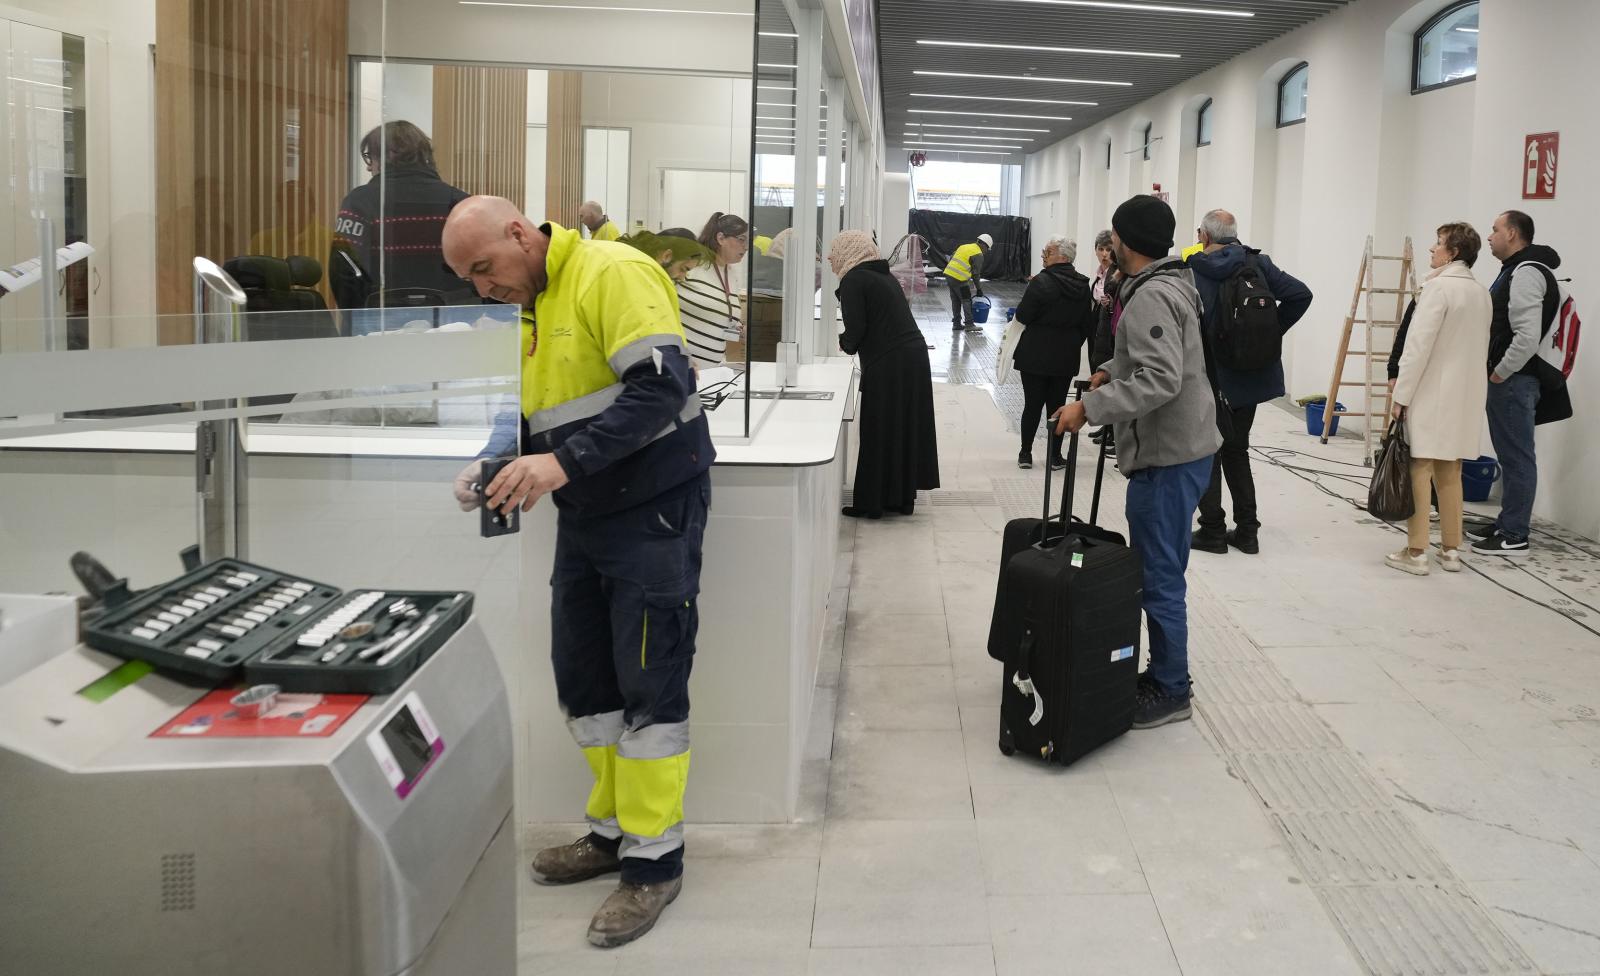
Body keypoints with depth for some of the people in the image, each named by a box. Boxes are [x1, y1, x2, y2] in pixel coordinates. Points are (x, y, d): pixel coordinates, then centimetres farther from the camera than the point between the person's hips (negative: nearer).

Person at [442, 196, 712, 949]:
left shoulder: (612, 274, -15)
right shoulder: (534, 306, 13)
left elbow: (662, 387, -24)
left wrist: (564, 462, -29)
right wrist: (498, 465, 0)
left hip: (653, 511, -9)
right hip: (585, 519, 9)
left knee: (648, 688, -2)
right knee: (582, 680, 12)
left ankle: (654, 859, 10)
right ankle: (613, 830, 27)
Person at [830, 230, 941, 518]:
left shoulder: (853, 280, -8)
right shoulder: (884, 275, 17)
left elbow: (855, 330, -14)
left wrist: (845, 343, 6)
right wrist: (852, 341, 18)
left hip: (887, 365, -8)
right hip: (915, 356, 8)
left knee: (878, 434, 2)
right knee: (905, 429, 15)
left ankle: (871, 503, 10)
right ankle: (903, 497, 24)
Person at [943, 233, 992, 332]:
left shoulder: (964, 247, 18)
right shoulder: (978, 255, -6)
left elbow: (951, 258, 19)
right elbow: (976, 274, -6)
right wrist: (979, 289, 3)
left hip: (949, 273, 8)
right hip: (959, 279, -8)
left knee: (956, 300, 16)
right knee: (967, 301, 2)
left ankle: (956, 323, 22)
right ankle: (969, 324, 4)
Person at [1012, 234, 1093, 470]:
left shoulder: (1041, 282, -16)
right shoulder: (1082, 285, 3)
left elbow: (1023, 316, -12)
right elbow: (1088, 324, 9)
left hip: (1036, 354, -4)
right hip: (1067, 356, 4)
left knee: (1032, 404, 5)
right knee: (1058, 404, 10)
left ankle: (1026, 453, 11)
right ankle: (1055, 456, 13)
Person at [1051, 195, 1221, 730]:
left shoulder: (1152, 297, -19)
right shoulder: (1163, 285, 14)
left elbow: (1160, 380, -29)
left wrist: (1089, 406, -27)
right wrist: (1110, 370, 14)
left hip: (1169, 455, -11)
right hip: (1174, 448, 11)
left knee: (1160, 576, -2)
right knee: (1158, 569, 17)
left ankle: (1170, 690, 7)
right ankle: (1163, 672, 27)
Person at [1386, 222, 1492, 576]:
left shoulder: (1439, 286, -13)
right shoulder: (1483, 293, 12)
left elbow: (1419, 345, -16)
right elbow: (1480, 347, 16)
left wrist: (1401, 394, -13)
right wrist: (1465, 383, 20)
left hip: (1431, 394, -7)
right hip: (1463, 395, 7)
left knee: (1419, 470, -2)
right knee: (1450, 472, 13)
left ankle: (1416, 553, 0)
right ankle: (1451, 550, 17)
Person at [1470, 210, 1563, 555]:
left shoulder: (1526, 273, -15)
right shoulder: (1514, 271, 18)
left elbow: (1528, 336, -25)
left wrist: (1498, 374, -16)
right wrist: (1495, 374, 16)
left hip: (1513, 381, -10)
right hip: (1505, 380, 10)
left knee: (1517, 456, -5)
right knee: (1510, 455, 16)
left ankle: (1515, 536, -1)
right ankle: (1507, 523, 24)